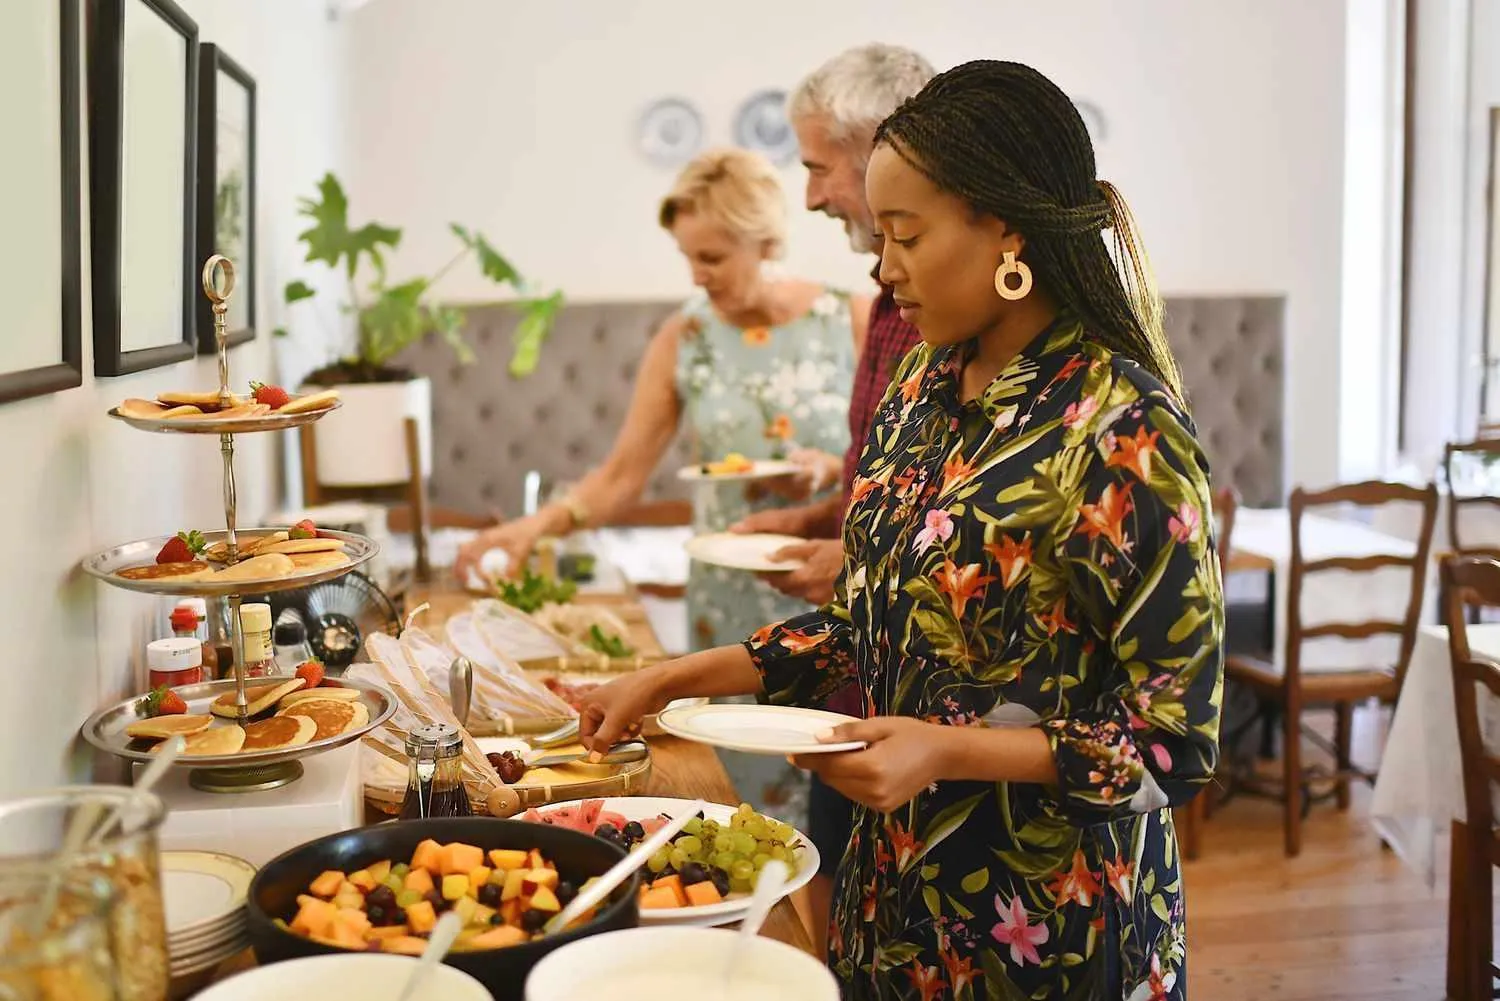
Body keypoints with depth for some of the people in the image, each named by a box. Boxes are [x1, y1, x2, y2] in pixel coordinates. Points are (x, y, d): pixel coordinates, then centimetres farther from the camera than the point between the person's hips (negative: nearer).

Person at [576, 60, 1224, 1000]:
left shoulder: (1125, 438, -22)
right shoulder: (927, 387, 2)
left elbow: (1179, 744, -19)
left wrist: (946, 750, -27)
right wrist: (673, 679, 2)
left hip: (1045, 918, -7)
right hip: (900, 882, 7)